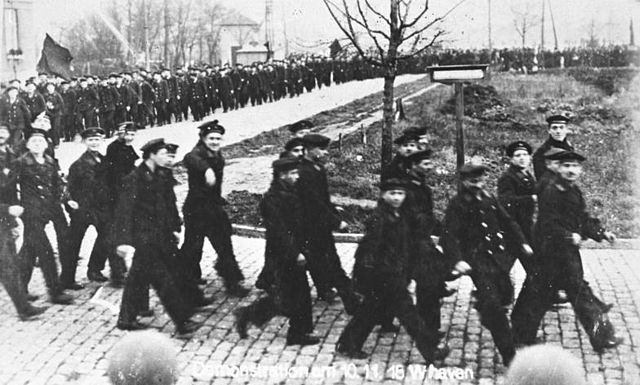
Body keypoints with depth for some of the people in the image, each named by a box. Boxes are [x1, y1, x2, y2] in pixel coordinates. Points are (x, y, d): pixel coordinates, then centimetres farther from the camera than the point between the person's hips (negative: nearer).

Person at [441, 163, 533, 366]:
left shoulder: (489, 199, 10)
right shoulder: (457, 205, -7)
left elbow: (507, 222, 21)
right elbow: (449, 235, -15)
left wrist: (522, 243, 12)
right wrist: (457, 260, -29)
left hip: (499, 255, 6)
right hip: (478, 260, -6)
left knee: (505, 296, 10)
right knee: (493, 303, -11)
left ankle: (483, 306, 45)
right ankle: (509, 354, -6)